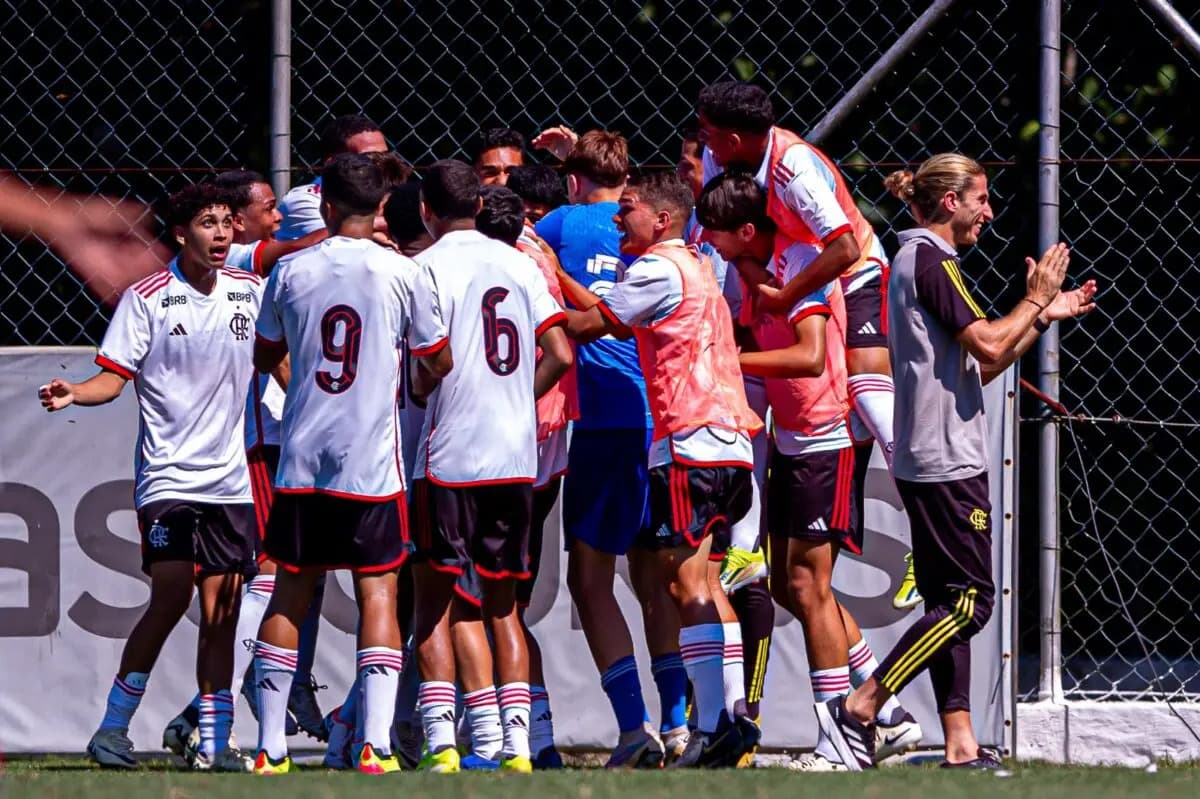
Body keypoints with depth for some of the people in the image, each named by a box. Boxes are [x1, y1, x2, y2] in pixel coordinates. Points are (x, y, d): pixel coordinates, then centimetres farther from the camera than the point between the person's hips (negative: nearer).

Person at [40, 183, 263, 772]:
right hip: (168, 475, -4)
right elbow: (113, 377, -6)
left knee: (221, 613, 2)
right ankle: (113, 728, -4)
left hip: (232, 480, 4)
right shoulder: (147, 298, -4)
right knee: (171, 597, -15)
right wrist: (73, 393, -24)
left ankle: (215, 743, 8)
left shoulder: (250, 292, 7)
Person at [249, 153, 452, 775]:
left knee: (290, 594, 10)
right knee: (377, 593, 1)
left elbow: (264, 356, 16)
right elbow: (439, 361, 5)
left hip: (301, 461, 2)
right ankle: (375, 745, -12)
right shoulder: (401, 274, -5)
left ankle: (270, 748, 10)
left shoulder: (292, 271, 2)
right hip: (371, 465, -2)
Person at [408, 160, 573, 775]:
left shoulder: (429, 266, -7)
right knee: (502, 603, 11)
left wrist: (417, 389, 7)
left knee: (433, 598, 2)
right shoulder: (519, 263, 9)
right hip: (516, 458, 5)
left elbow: (427, 370, -15)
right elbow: (559, 355, 4)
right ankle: (517, 745, 3)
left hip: (449, 456, -5)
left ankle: (441, 743, -9)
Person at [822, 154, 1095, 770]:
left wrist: (1044, 316, 20)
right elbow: (989, 347, -18)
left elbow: (978, 368, 23)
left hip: (928, 461, 11)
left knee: (950, 601, 8)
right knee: (970, 600, -11)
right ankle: (858, 709, -14)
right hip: (946, 459, -11)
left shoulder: (916, 259, 21)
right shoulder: (932, 260, -11)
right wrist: (1036, 300, -4)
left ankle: (961, 746, 5)